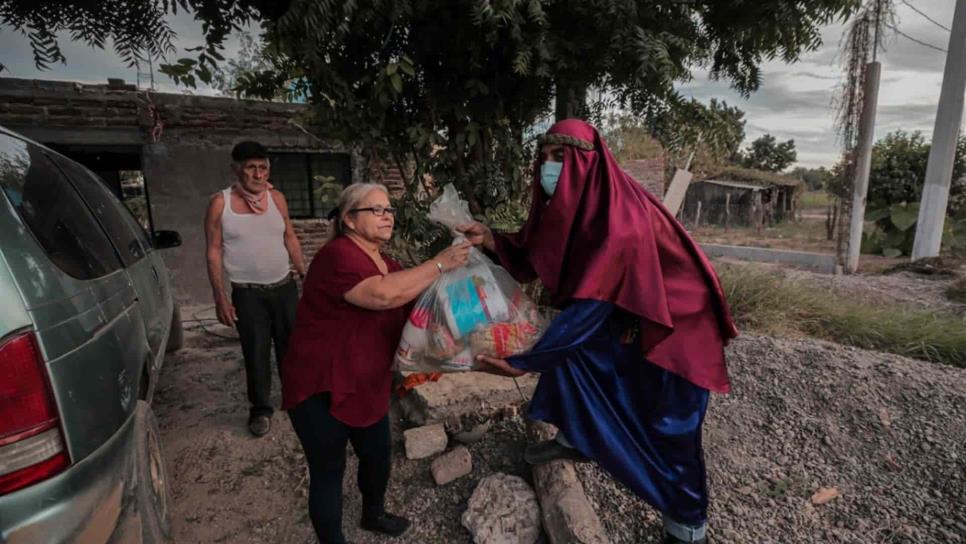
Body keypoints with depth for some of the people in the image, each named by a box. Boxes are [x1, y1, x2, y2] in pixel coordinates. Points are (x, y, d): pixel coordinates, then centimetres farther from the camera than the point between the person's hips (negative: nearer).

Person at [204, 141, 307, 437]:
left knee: (291, 346, 13)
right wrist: (220, 296, -10)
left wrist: (305, 274, 5)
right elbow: (214, 251, -5)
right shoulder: (220, 202, -7)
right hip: (247, 293, -3)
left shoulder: (276, 198, 2)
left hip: (284, 286, 3)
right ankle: (261, 409, 22)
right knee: (256, 353, 5)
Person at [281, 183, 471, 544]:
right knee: (328, 472, 9)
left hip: (368, 388, 9)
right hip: (321, 390, -8)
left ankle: (374, 514, 50)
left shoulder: (388, 265, 7)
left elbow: (414, 311, 10)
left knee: (378, 458, 23)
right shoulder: (337, 255, -22)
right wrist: (439, 264, -30)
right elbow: (382, 295, -38)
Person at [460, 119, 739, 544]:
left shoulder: (619, 216, -33)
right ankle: (573, 439, 32)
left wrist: (524, 362, -31)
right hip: (629, 314, 8)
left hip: (678, 321, -8)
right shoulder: (570, 203, -6)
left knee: (669, 429, 2)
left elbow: (592, 302, -34)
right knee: (570, 348, 11)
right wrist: (489, 239, -12)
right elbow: (537, 259, 3)